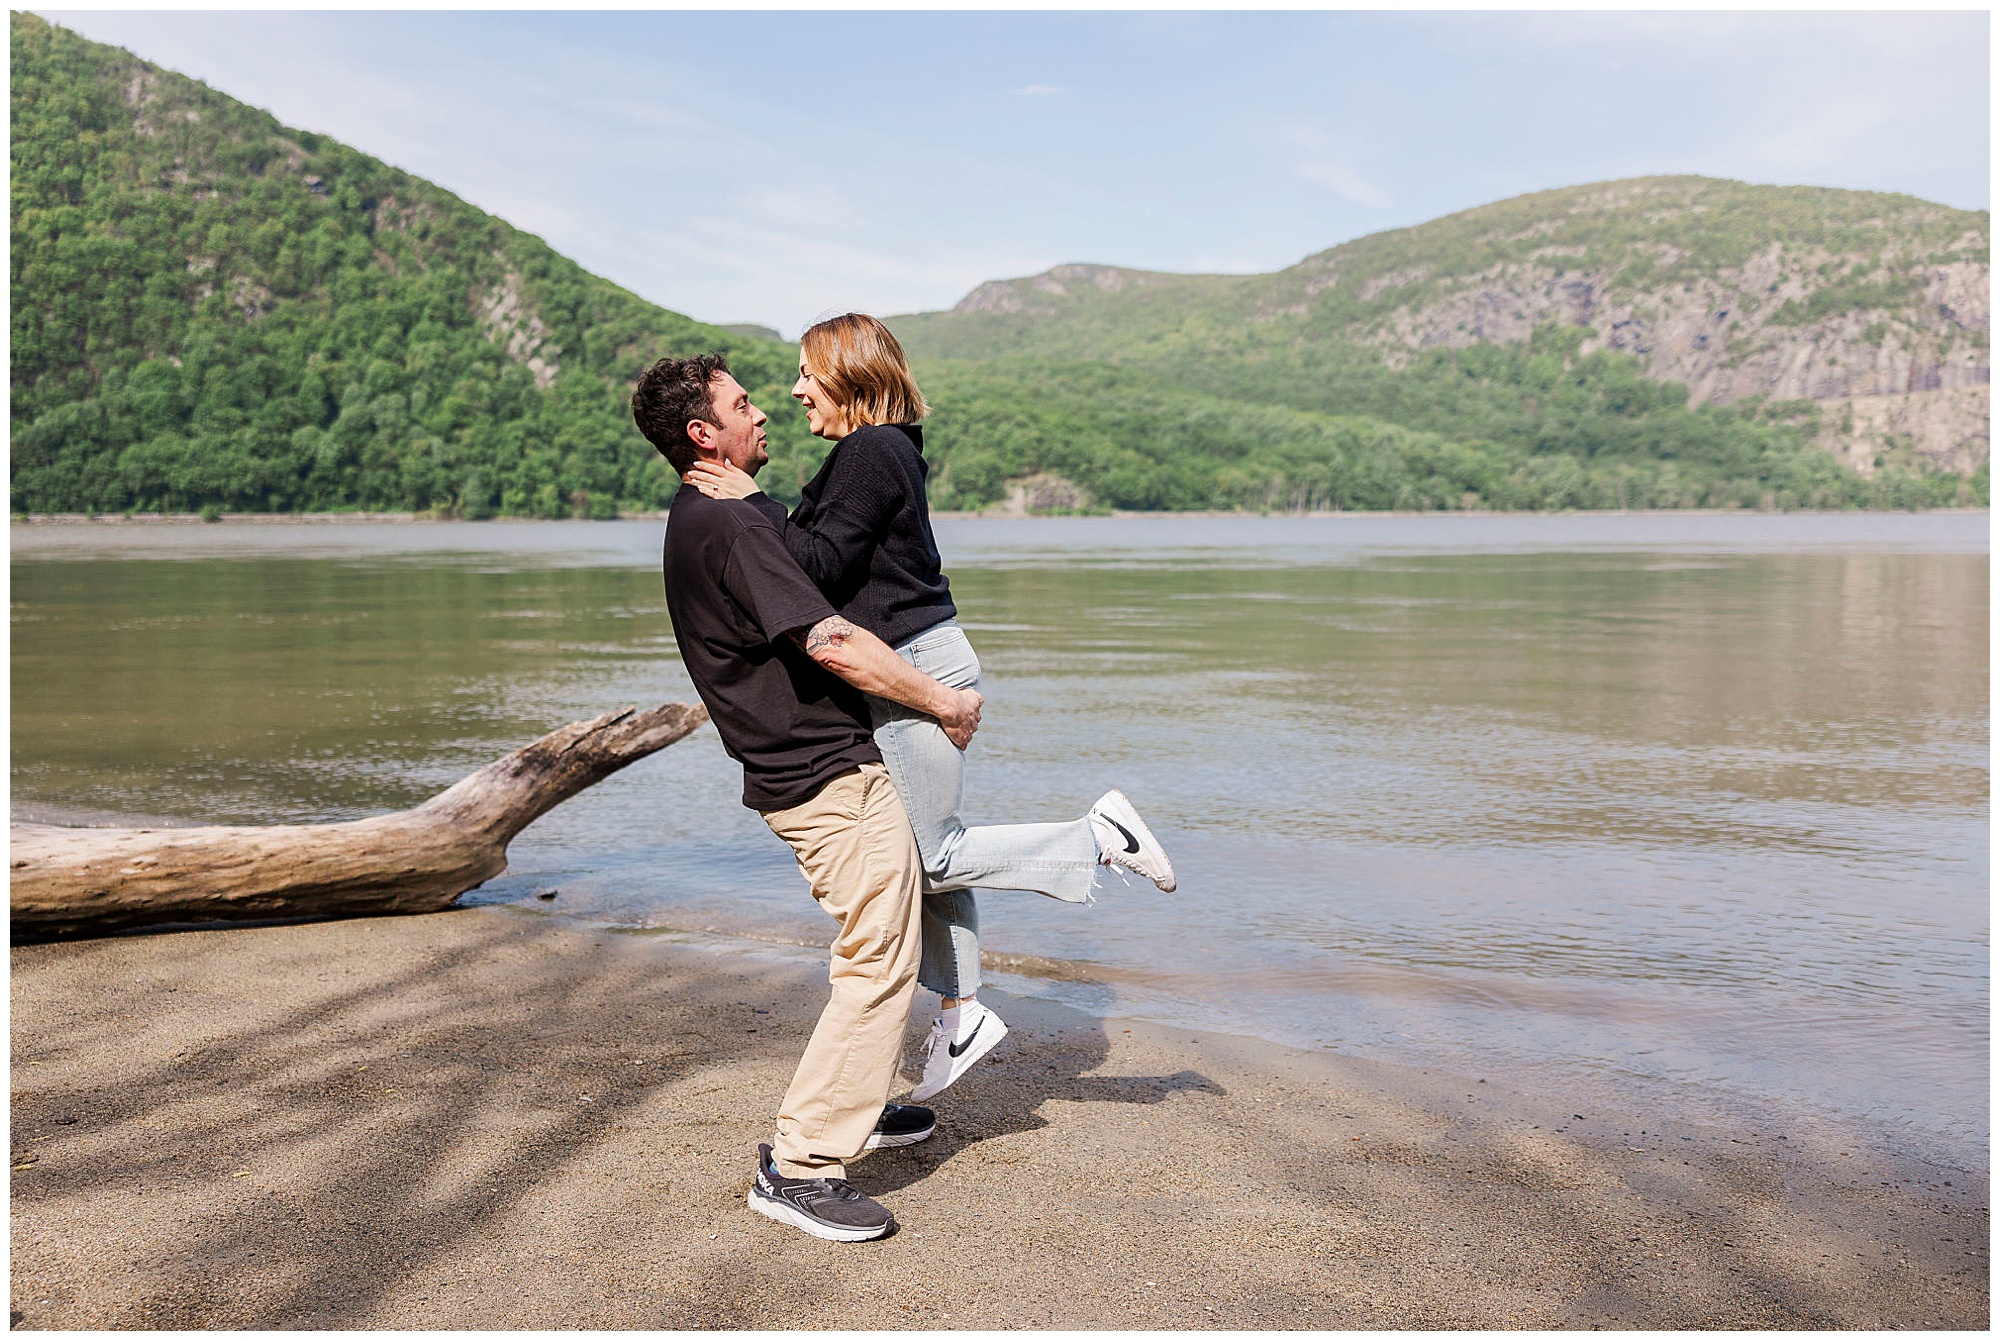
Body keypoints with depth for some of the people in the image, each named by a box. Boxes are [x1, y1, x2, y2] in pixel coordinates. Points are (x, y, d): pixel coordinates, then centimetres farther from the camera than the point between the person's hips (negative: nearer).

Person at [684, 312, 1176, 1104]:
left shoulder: (873, 453, -16)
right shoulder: (878, 452, 15)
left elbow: (820, 563, -20)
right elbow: (830, 562, 17)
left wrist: (752, 502, -15)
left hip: (917, 671, -11)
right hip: (905, 671, 11)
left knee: (933, 858, -1)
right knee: (928, 848, 15)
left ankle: (1102, 837, 3)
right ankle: (962, 1011, 24)